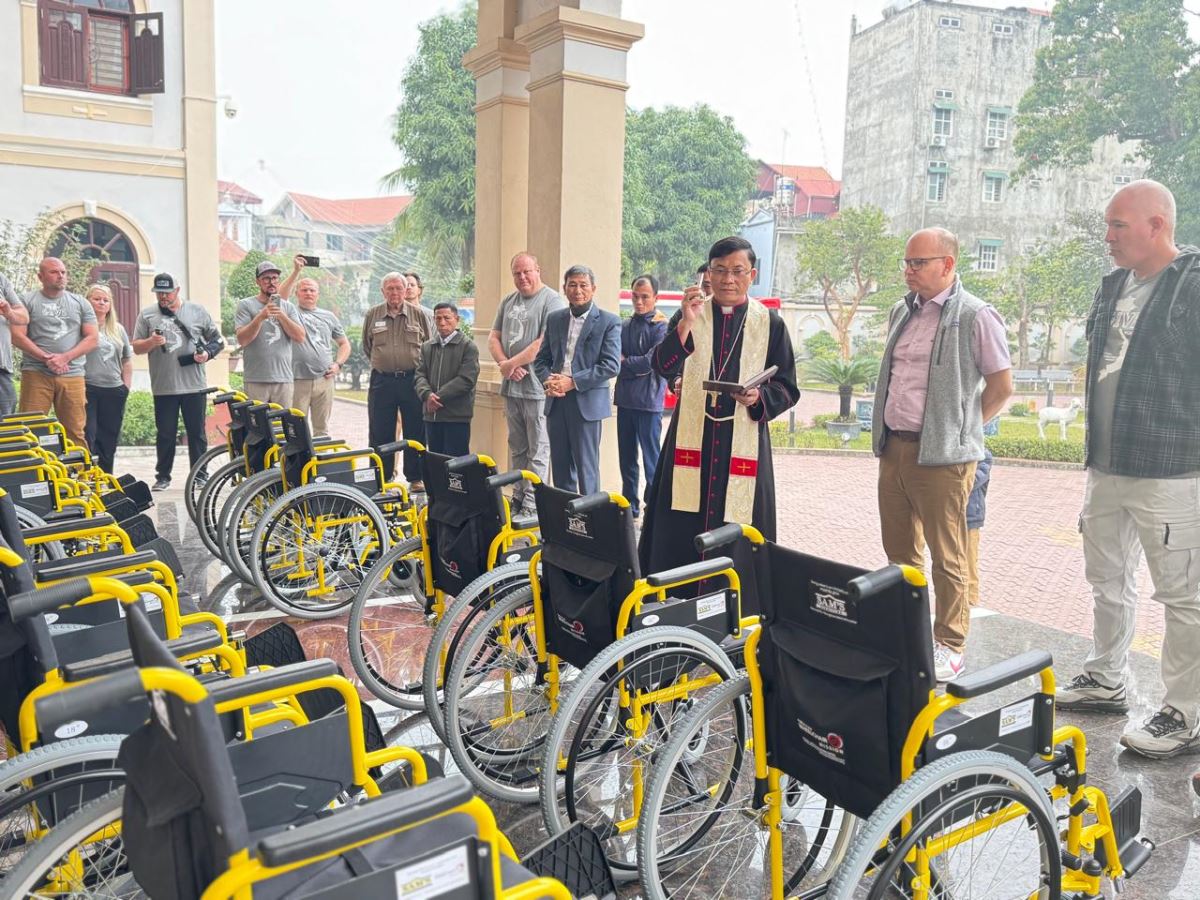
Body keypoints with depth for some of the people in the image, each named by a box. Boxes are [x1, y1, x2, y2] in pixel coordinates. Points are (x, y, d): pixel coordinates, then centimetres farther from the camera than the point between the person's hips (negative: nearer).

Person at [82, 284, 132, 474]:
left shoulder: (118, 329, 16)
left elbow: (127, 361, 19)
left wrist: (126, 388, 12)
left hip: (114, 392, 5)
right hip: (88, 390, -5)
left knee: (109, 441, 8)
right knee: (87, 438, -9)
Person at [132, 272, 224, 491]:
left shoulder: (197, 311, 7)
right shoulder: (146, 315, 8)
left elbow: (217, 340, 10)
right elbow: (136, 348, 6)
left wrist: (207, 353, -9)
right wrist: (151, 342, -14)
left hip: (194, 385, 0)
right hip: (163, 387, 0)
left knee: (197, 433, 6)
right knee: (165, 434, 6)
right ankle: (163, 476, 17)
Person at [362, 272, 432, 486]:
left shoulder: (418, 315, 3)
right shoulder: (372, 315, 6)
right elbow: (366, 347, 16)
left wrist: (420, 369, 5)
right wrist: (382, 364, 12)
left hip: (412, 380, -1)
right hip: (381, 381, 1)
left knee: (415, 432, 4)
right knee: (380, 433, 5)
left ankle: (415, 478, 13)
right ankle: (380, 478, 15)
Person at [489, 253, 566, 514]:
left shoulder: (552, 301, -7)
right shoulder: (508, 302, 16)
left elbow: (546, 343, -17)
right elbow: (494, 338, 15)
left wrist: (511, 363, -11)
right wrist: (505, 364, -4)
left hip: (538, 387, -7)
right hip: (511, 386, 7)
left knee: (538, 450, -2)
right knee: (517, 448, 13)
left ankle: (532, 502, 1)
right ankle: (517, 498, 21)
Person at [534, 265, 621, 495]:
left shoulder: (608, 321, -3)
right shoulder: (554, 319, 12)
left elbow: (611, 366, -11)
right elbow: (541, 358, 14)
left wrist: (573, 381, -15)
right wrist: (548, 380, -7)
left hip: (587, 402, -5)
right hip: (556, 401, 5)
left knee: (586, 468, -1)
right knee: (560, 467, 10)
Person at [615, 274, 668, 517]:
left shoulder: (661, 327, -5)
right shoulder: (624, 326, 12)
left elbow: (652, 361, -14)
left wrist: (624, 362, -2)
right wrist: (637, 366, -10)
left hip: (648, 401, -6)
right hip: (625, 399, 6)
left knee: (651, 459, -1)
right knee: (626, 458, 13)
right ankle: (629, 505, 24)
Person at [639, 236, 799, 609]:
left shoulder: (770, 323, 5)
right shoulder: (688, 315, 8)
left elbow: (787, 390, 6)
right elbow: (662, 368, -8)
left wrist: (759, 397, -14)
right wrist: (686, 323, -22)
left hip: (744, 445, -1)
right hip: (691, 441, 1)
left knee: (737, 538, 0)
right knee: (679, 535, 1)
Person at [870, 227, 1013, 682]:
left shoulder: (974, 316, -7)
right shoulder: (901, 312, 14)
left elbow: (1001, 385, -4)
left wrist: (962, 428, 1)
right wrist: (887, 429, 15)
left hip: (941, 456, -7)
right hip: (893, 448, 7)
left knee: (947, 558, 2)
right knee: (899, 551, 15)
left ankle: (951, 645, 14)